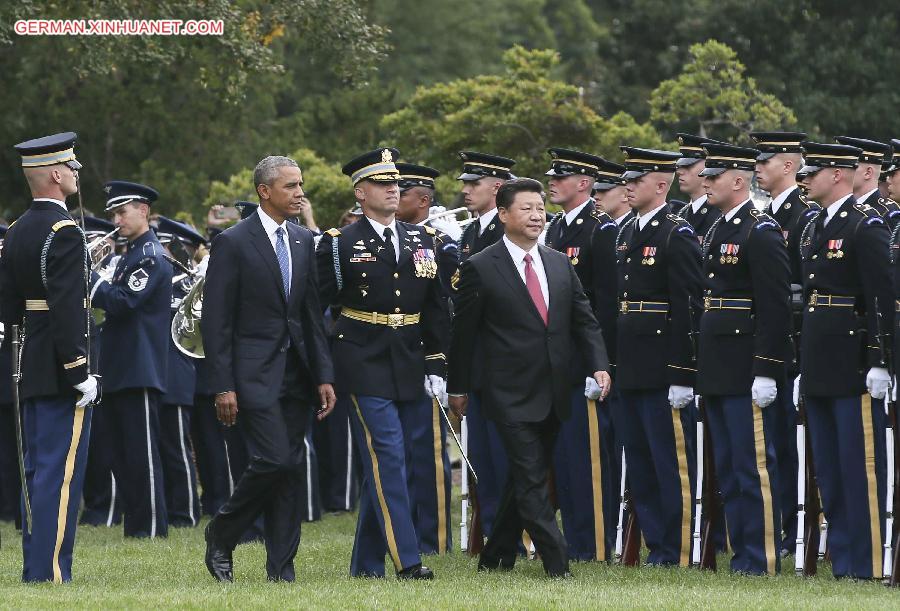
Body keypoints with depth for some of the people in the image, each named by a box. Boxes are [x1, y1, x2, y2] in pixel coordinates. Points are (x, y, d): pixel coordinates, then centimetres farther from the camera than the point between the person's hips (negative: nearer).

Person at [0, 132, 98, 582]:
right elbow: (67, 309, -22)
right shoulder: (65, 232, -15)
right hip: (60, 372, -9)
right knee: (60, 474, -7)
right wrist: (79, 373, -20)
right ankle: (50, 571, -8)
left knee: (38, 473, 12)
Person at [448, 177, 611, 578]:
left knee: (525, 480, 13)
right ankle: (557, 564, -13)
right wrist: (458, 388, 2)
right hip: (511, 394, -6)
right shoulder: (480, 269, -6)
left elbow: (584, 320, 11)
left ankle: (496, 558, 24)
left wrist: (599, 365, -4)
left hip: (553, 394, 6)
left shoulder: (560, 264, 10)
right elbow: (464, 332, -1)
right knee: (532, 481, -11)